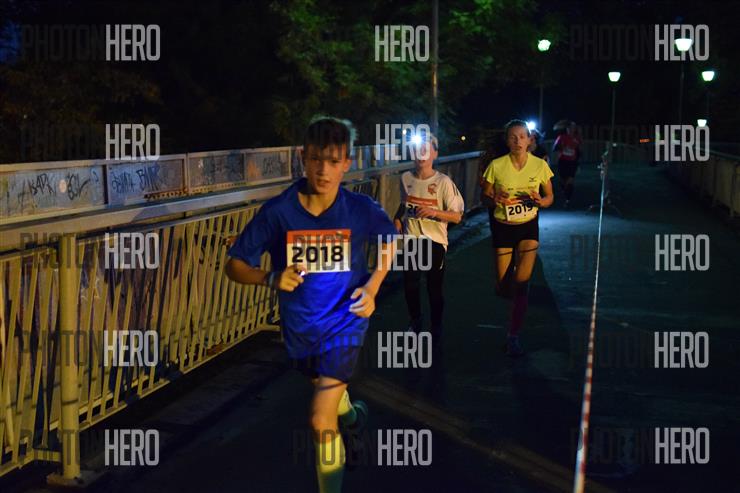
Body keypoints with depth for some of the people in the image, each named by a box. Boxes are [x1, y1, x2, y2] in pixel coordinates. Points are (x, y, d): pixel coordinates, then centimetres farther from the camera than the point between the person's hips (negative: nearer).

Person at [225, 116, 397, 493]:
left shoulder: (362, 209, -17)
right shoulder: (278, 211, -19)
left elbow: (389, 242, 5)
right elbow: (234, 265, -13)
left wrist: (372, 287, -9)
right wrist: (271, 278, -32)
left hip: (344, 320, -3)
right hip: (299, 325, 3)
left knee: (322, 420, -16)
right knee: (325, 383, 32)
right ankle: (351, 414, 67)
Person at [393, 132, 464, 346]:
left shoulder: (444, 182, -11)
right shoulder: (406, 178, 2)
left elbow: (456, 216, -10)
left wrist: (434, 212, -25)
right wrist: (397, 218, 6)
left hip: (435, 240, -3)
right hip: (411, 239, 3)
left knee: (434, 287, 5)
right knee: (410, 283, -2)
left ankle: (436, 329, 25)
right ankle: (415, 320, 25)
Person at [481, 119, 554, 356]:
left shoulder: (540, 165, -7)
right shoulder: (496, 166, -10)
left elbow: (550, 197, 4)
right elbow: (484, 196, -2)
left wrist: (540, 201, -19)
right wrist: (494, 198, -25)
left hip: (529, 227, 0)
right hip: (503, 228, 0)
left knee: (521, 283, -12)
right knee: (503, 288, 4)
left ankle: (513, 337, 2)